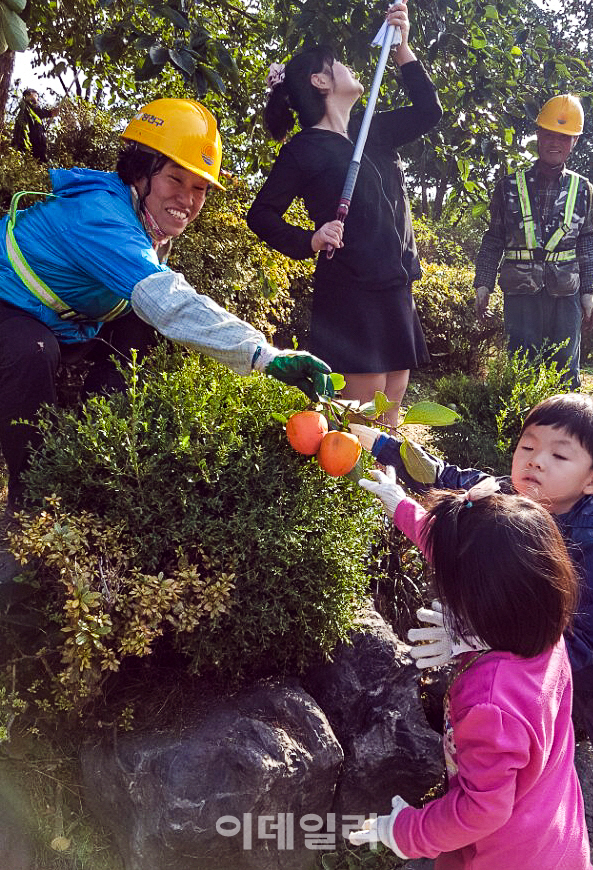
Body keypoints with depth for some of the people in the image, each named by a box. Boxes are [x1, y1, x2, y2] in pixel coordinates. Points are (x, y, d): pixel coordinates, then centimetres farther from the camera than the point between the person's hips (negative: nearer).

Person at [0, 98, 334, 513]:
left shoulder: (151, 224, -3)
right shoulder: (99, 215, -34)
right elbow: (170, 303, -48)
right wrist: (267, 356, -55)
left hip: (61, 325, 9)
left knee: (137, 326, -1)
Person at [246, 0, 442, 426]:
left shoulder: (371, 130, 16)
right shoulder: (304, 148, -5)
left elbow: (427, 109, 22)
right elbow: (262, 214, -5)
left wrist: (401, 46, 16)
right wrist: (309, 241, -21)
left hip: (395, 290, 8)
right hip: (348, 292, -7)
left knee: (389, 418, 9)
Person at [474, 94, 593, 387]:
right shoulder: (510, 187, 6)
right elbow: (493, 240, 8)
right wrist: (483, 285, 2)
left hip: (565, 293, 1)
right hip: (521, 292, -1)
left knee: (566, 367, 5)